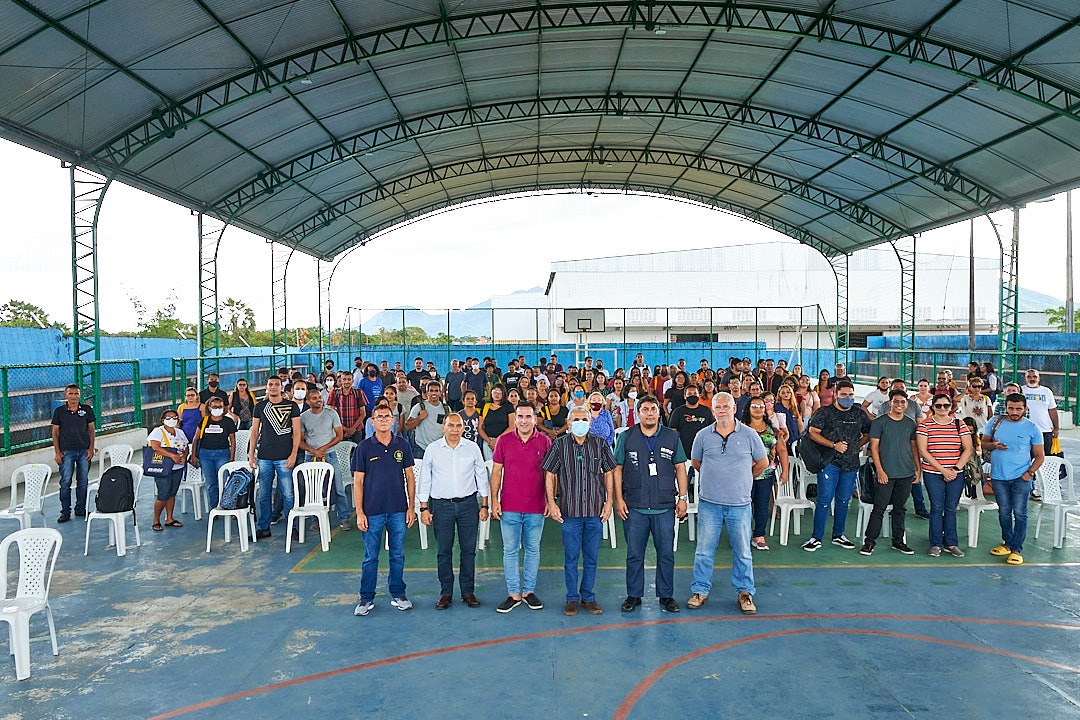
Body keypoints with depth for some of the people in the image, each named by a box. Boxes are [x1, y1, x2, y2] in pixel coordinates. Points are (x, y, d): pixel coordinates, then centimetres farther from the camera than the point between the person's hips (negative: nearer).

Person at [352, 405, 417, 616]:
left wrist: (411, 507, 3)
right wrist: (359, 513, -7)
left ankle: (398, 595, 24)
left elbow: (410, 476, 7)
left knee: (398, 555, 11)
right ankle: (366, 599, 18)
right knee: (370, 557, 6)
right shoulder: (364, 448, -3)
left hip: (398, 511, 2)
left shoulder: (402, 445, 3)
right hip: (372, 511, -2)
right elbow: (358, 481, -2)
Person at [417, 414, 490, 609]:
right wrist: (424, 508, 0)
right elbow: (424, 480, 5)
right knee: (444, 551, 5)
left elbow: (482, 477, 8)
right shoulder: (433, 449, 1)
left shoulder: (472, 448, 3)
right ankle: (445, 593, 16)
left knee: (468, 549, 5)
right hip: (441, 505, 0)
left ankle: (468, 591, 17)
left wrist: (484, 505, 5)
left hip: (468, 504, 1)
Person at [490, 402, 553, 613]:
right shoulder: (504, 441, 0)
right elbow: (496, 471, 4)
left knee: (533, 550, 10)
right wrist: (494, 500, -2)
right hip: (509, 507, 0)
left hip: (536, 508, 0)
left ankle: (529, 591, 23)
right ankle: (513, 594, 15)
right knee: (510, 551, 5)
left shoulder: (545, 442, 0)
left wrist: (550, 500, 0)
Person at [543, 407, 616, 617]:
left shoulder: (600, 444, 4)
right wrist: (552, 503, -3)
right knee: (571, 558, 5)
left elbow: (609, 473, 10)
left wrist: (609, 501, 3)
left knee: (591, 558, 9)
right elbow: (549, 474, 3)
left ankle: (588, 597, 22)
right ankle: (572, 598, 18)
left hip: (595, 511, 1)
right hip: (569, 511, -1)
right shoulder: (560, 445, 0)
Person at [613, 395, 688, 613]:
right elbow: (617, 469, 4)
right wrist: (619, 499, -3)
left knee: (666, 553, 6)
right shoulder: (626, 437, 3)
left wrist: (683, 498, 3)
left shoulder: (672, 437, 6)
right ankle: (633, 595, 19)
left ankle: (666, 596, 20)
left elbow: (680, 468, 9)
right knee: (634, 554, 6)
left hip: (665, 507, 1)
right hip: (634, 507, 0)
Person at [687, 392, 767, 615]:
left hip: (739, 504, -1)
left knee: (742, 552, 8)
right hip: (709, 503, 1)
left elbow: (763, 463, 11)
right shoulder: (703, 435, 1)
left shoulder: (749, 435, -2)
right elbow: (695, 462, 17)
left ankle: (745, 592, 22)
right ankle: (700, 590, 19)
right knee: (704, 551, 7)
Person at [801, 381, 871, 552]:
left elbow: (868, 435, 21)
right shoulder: (825, 412, -2)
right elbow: (813, 433, -8)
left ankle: (838, 536, 23)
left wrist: (855, 446, 7)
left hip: (851, 464, 4)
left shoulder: (860, 414, 11)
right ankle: (816, 538, -1)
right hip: (830, 462, -4)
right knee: (824, 500, -7)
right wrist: (834, 445, -14)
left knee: (843, 500, 11)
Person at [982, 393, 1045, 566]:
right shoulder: (996, 423, 4)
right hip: (998, 477, 3)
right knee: (1004, 513, 12)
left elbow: (1040, 455, 2)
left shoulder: (1032, 428, -2)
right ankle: (1007, 544, 25)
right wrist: (993, 445, -11)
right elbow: (983, 442, 11)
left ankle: (1017, 550, 4)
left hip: (1021, 478, -2)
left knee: (1019, 513, -2)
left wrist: (1029, 473, -10)